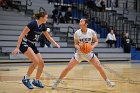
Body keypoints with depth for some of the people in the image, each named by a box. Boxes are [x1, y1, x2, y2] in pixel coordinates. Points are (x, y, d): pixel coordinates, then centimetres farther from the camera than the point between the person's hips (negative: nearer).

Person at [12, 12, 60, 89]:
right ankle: (26, 79, -9)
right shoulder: (33, 23, -21)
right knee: (36, 61, -25)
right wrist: (17, 48, -26)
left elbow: (48, 37, 15)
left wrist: (55, 43, -1)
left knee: (41, 64, 2)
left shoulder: (43, 26, 2)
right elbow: (22, 35, -21)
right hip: (24, 44, -8)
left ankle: (36, 81, 23)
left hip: (32, 45, 8)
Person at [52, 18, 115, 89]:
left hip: (89, 53, 1)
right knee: (68, 68, -7)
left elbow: (96, 41, -3)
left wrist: (92, 46, -23)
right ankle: (57, 82, 6)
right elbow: (76, 44, -7)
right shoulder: (77, 33, -13)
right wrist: (78, 47, -30)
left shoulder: (91, 32, -13)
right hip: (79, 53, 0)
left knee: (99, 67, -6)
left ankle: (107, 81, 14)